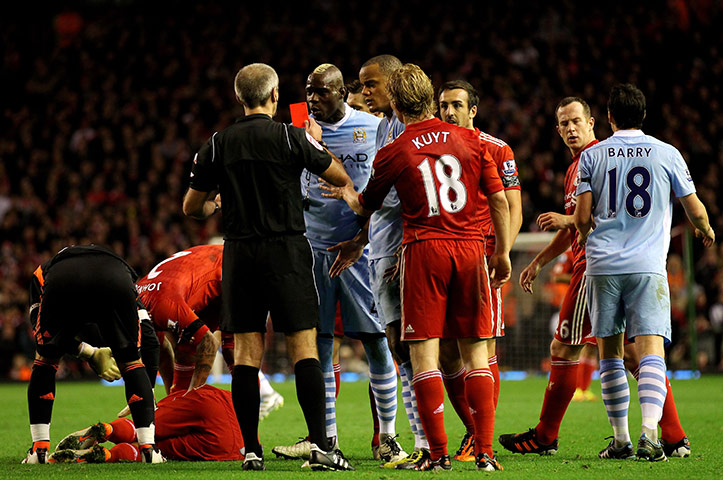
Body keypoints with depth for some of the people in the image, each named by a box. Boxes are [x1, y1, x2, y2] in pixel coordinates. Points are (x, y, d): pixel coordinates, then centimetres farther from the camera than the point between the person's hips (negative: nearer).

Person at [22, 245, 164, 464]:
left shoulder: (42, 273, 45)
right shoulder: (122, 268, 45)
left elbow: (40, 330, 28)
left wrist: (91, 354, 28)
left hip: (62, 281, 0)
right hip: (115, 281, 0)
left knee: (45, 362, 24)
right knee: (131, 362, 21)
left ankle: (40, 449, 20)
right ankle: (148, 448, 12)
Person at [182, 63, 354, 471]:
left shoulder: (218, 144, 3)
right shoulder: (291, 137, -5)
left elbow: (191, 207, 11)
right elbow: (341, 178, 6)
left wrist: (212, 207, 34)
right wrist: (317, 143, 22)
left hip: (240, 253, 3)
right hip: (286, 250, -2)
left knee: (247, 353, 4)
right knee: (304, 346, -2)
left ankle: (251, 450, 3)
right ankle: (320, 445, -9)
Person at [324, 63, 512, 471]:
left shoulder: (393, 154, 0)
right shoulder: (471, 141, 6)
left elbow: (366, 207, 16)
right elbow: (499, 200, 7)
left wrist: (347, 194, 37)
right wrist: (503, 253, 17)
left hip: (423, 250, -2)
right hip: (470, 248, 3)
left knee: (424, 352, 0)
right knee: (476, 351, 6)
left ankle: (439, 452, -6)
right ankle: (485, 450, 0)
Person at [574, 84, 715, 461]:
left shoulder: (591, 157, 5)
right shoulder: (667, 154, 3)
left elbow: (582, 218, 2)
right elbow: (695, 210, 8)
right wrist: (706, 231, 30)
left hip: (603, 264, 1)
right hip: (648, 266, -1)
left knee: (610, 353, 11)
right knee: (651, 351, -8)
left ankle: (620, 439, 14)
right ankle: (649, 433, -26)